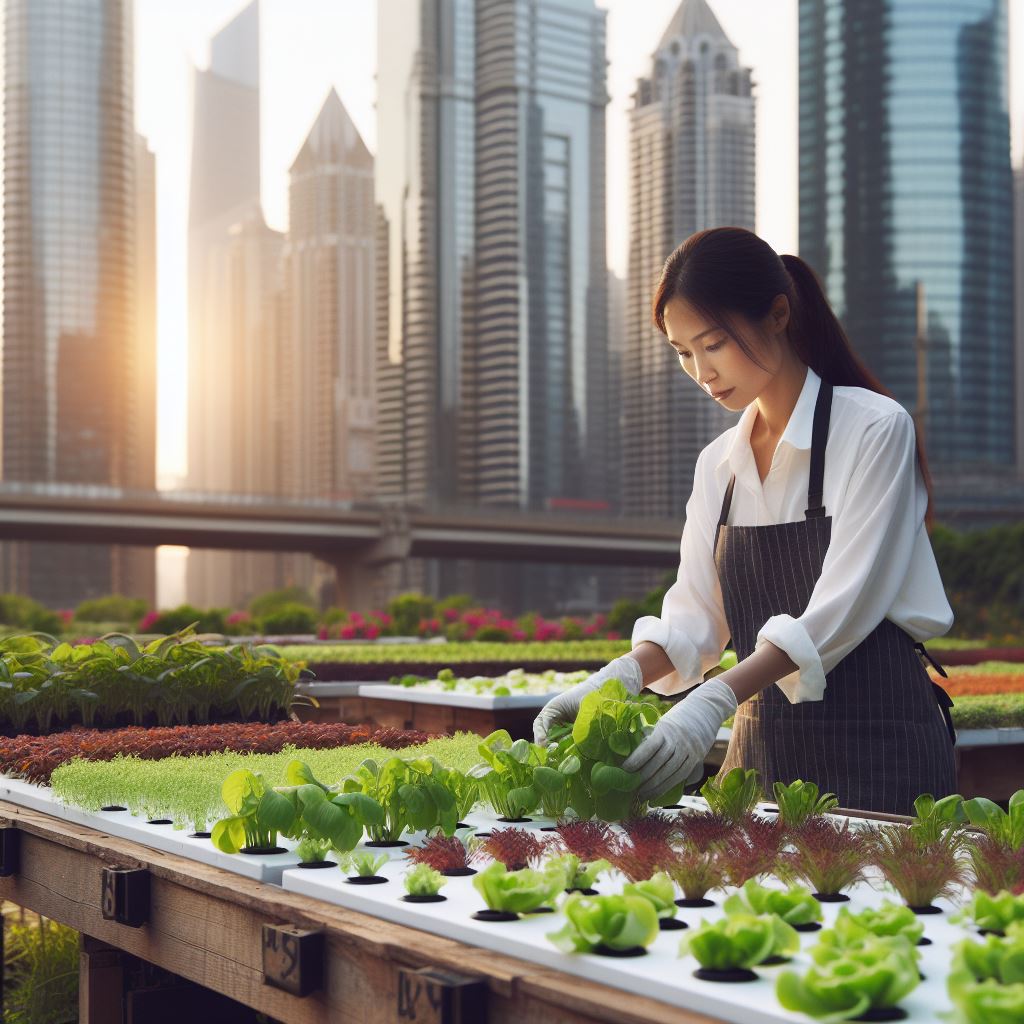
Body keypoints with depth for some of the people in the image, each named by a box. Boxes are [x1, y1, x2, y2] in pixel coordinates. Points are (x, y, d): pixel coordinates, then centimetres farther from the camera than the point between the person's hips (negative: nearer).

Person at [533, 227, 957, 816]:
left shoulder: (874, 429, -10)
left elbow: (842, 607, -19)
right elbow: (697, 616, 6)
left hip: (876, 746, -5)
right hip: (763, 740, 5)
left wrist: (717, 698, -29)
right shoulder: (719, 464, 10)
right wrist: (620, 677, -14)